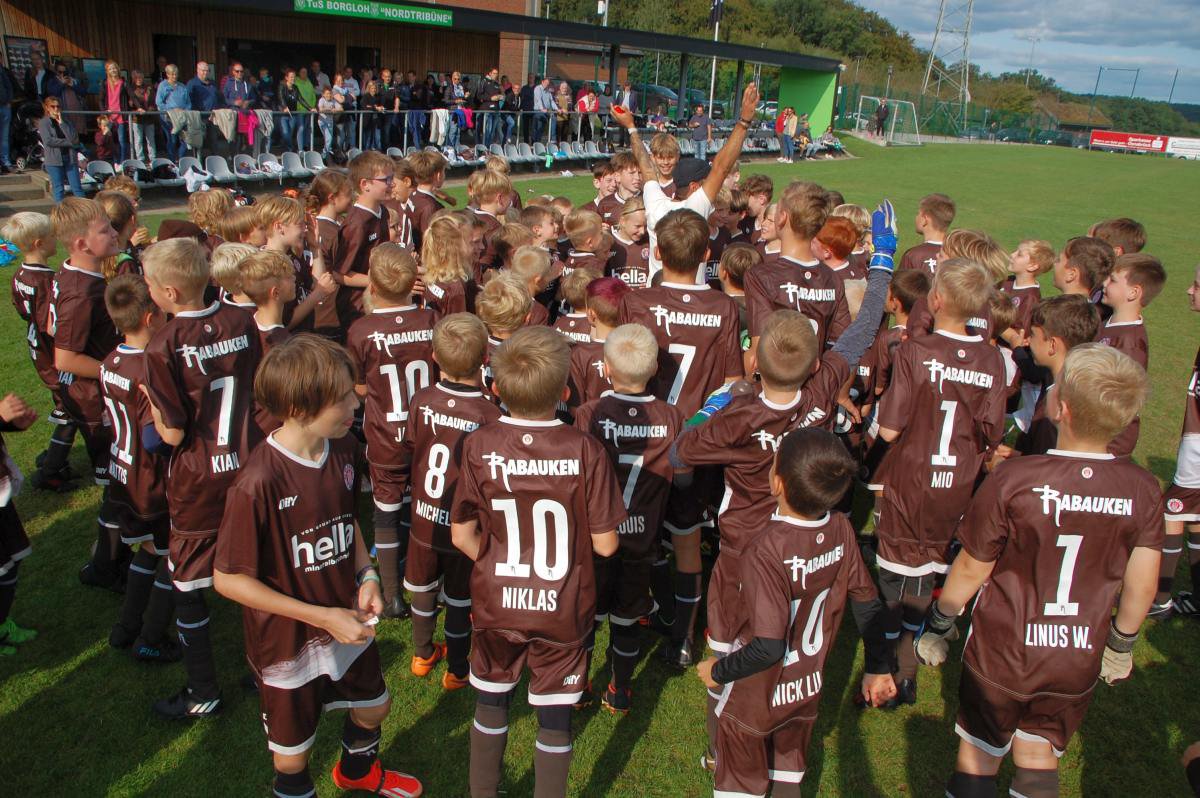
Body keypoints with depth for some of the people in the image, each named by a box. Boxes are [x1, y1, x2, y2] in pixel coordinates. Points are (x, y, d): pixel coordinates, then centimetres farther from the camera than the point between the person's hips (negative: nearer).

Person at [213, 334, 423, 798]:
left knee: (374, 706, 28)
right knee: (293, 751, 17)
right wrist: (322, 617, -23)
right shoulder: (259, 482, -31)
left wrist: (366, 575, -8)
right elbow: (229, 579, -23)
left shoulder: (343, 449, -10)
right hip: (288, 640, -6)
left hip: (348, 622, 6)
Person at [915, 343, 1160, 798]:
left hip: (1002, 652, -3)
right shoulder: (1144, 491, -14)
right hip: (1080, 660, 3)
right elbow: (1142, 585, -3)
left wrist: (937, 627, 2)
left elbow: (970, 570, -14)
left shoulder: (1013, 481, -25)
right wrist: (1121, 645, 15)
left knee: (979, 757, 17)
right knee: (1039, 757, 23)